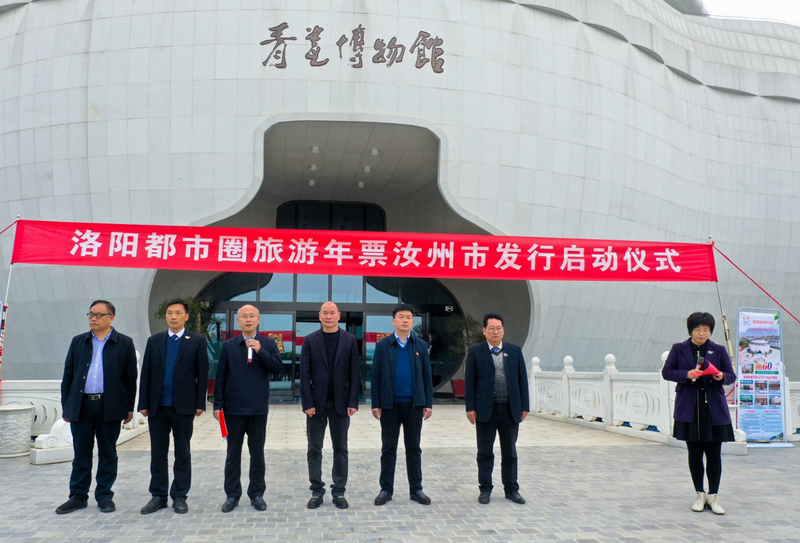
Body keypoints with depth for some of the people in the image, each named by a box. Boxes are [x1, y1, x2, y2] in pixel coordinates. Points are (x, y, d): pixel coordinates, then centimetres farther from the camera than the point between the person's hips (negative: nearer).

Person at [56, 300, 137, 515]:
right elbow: (68, 375, 10)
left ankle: (104, 495, 18)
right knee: (81, 453, 9)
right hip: (80, 406, 2)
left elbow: (130, 377, 3)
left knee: (108, 453, 7)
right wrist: (65, 405, 6)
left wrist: (129, 407, 1)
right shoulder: (78, 342, 10)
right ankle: (78, 496, 20)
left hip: (110, 407, -2)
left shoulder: (124, 343, 2)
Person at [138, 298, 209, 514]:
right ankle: (158, 496, 18)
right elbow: (146, 373, 8)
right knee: (157, 453, 8)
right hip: (157, 406, 3)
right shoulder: (154, 341, 9)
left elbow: (202, 373, -1)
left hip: (184, 406, -3)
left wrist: (200, 403, -6)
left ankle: (179, 496, 15)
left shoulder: (197, 341, 1)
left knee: (182, 453, 6)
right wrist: (144, 403, 2)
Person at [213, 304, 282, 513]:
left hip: (258, 408, 0)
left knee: (257, 453, 8)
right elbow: (221, 377, 3)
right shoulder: (228, 346, 4)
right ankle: (232, 494, 19)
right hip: (233, 408, 1)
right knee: (233, 452, 8)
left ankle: (257, 494, 19)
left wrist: (260, 351, -18)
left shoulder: (268, 343, 2)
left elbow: (278, 368, -8)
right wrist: (218, 404, -1)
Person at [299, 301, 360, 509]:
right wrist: (308, 403, -9)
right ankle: (316, 491, 15)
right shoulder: (310, 340, 1)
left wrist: (353, 402, -6)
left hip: (340, 402, 0)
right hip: (316, 403, 0)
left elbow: (354, 373, 1)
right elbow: (304, 374, -2)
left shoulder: (350, 340, 2)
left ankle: (339, 491, 16)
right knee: (314, 449, 5)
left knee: (340, 448, 7)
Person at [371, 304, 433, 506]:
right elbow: (376, 376, 0)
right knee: (388, 449, 7)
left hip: (414, 404, 1)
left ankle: (416, 489, 18)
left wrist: (428, 403, 0)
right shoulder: (383, 345, 2)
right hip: (390, 404, -1)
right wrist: (375, 403, -5)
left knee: (414, 448, 9)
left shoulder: (420, 345, 6)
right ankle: (386, 489, 16)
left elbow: (426, 375, 5)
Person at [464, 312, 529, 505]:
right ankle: (485, 489, 18)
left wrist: (524, 406, 2)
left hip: (510, 409, 2)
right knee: (485, 452, 7)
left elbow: (522, 379, 7)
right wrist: (470, 407, -8)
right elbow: (469, 381, -2)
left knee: (510, 452, 11)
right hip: (485, 409, -2)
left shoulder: (515, 351, 7)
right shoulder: (475, 351, 1)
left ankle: (511, 489, 22)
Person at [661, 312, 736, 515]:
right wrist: (686, 374, -16)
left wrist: (721, 377, -16)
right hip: (689, 409, 0)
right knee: (694, 453, 7)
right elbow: (666, 372, 1)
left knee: (714, 453, 1)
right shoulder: (678, 349, 5)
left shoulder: (719, 350, 8)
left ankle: (713, 495, 12)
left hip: (714, 409, 1)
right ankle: (699, 494, 20)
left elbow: (732, 376, 7)